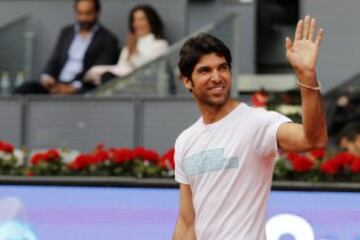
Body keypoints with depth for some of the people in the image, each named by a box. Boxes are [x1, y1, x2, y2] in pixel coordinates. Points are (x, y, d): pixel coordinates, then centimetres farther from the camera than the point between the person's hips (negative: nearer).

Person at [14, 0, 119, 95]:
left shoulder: (108, 39, 3)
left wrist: (73, 87, -21)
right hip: (57, 85, 5)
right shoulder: (66, 32, 21)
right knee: (25, 88, -23)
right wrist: (46, 77, -6)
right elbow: (54, 61, 18)